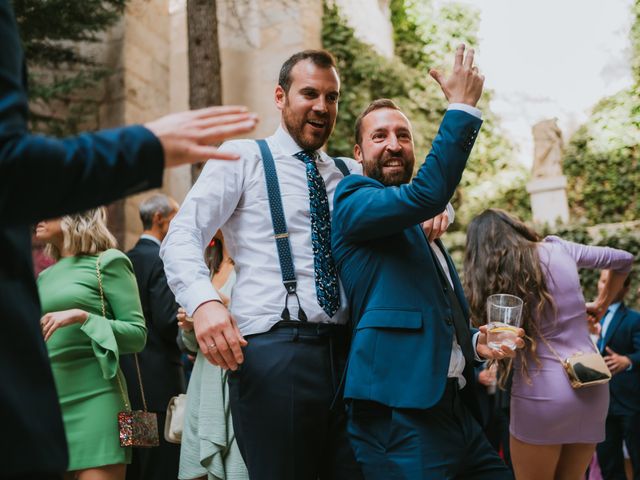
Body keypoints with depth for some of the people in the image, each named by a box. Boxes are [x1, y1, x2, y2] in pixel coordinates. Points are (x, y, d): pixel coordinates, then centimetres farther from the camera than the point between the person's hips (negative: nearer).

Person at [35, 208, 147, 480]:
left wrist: (82, 316, -16)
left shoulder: (106, 262, 0)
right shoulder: (45, 277, 18)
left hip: (93, 396, -6)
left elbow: (138, 334, -7)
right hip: (47, 401, 6)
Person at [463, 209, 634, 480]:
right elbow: (624, 260, 18)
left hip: (541, 389, -4)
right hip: (592, 383, 4)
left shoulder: (492, 278, -3)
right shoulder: (559, 249, 5)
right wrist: (601, 304, 28)